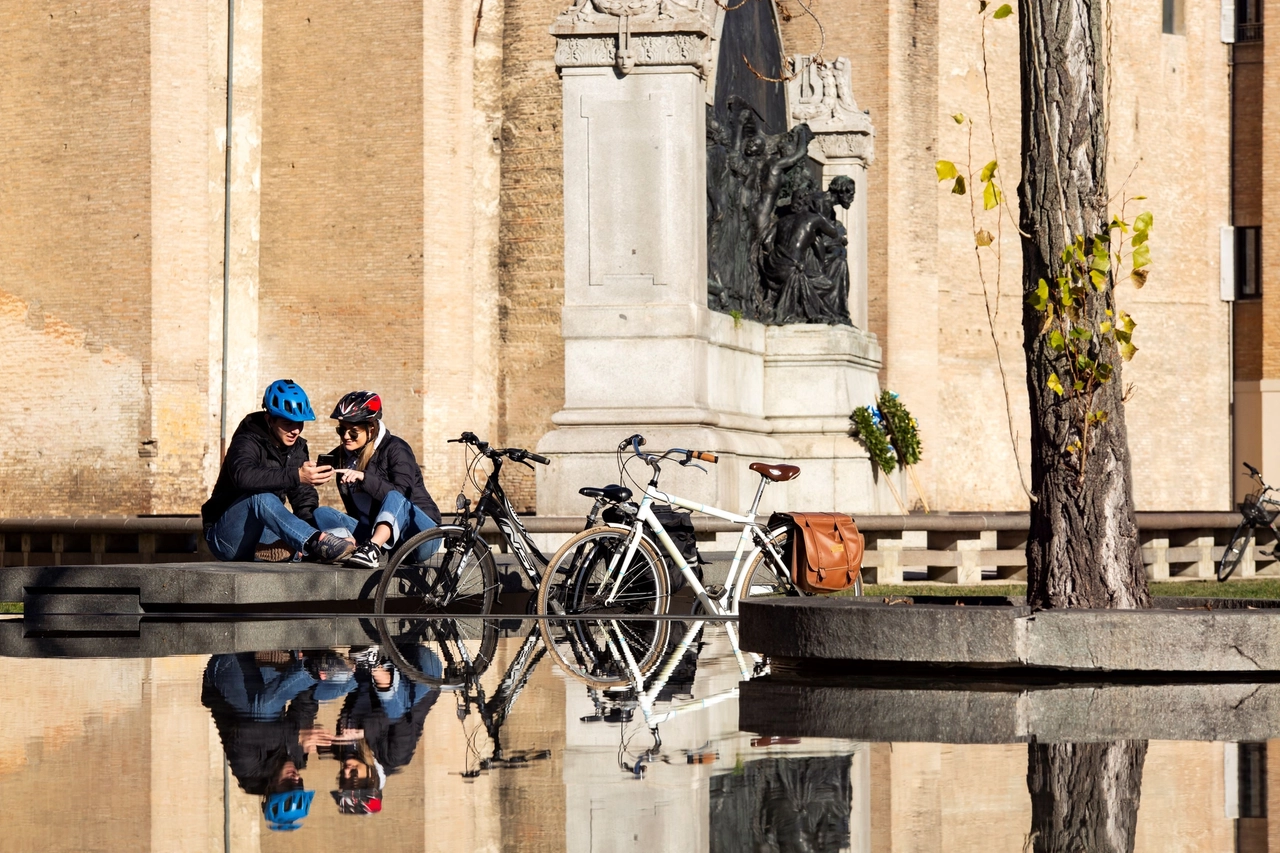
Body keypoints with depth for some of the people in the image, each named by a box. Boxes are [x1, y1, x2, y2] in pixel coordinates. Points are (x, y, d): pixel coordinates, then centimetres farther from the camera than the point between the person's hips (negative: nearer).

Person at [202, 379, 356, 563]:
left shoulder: (297, 449, 8)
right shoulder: (248, 442, -15)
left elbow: (305, 500, 6)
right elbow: (243, 476, -39)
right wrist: (296, 476, -49)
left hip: (260, 537, 7)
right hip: (226, 539, -7)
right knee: (261, 496, -37)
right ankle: (319, 542, -54)